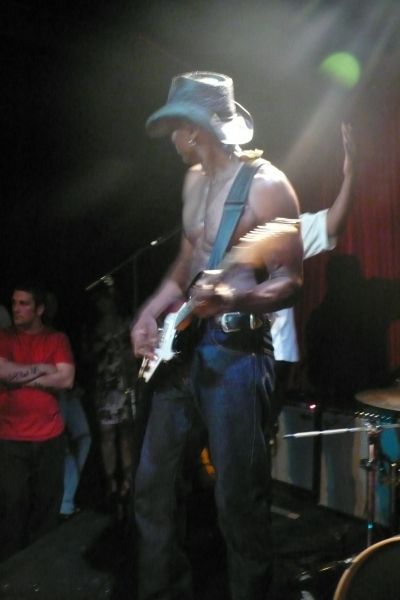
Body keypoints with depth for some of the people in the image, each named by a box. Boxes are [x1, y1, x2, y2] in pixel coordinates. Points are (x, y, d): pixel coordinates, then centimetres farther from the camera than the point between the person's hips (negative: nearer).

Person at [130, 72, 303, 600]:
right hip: (181, 344, 8)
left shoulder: (266, 184, -9)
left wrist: (232, 299, -30)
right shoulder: (194, 179, 14)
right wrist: (151, 312, 7)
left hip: (236, 350, -8)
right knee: (154, 482, 13)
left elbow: (291, 282, -12)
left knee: (238, 498, -2)